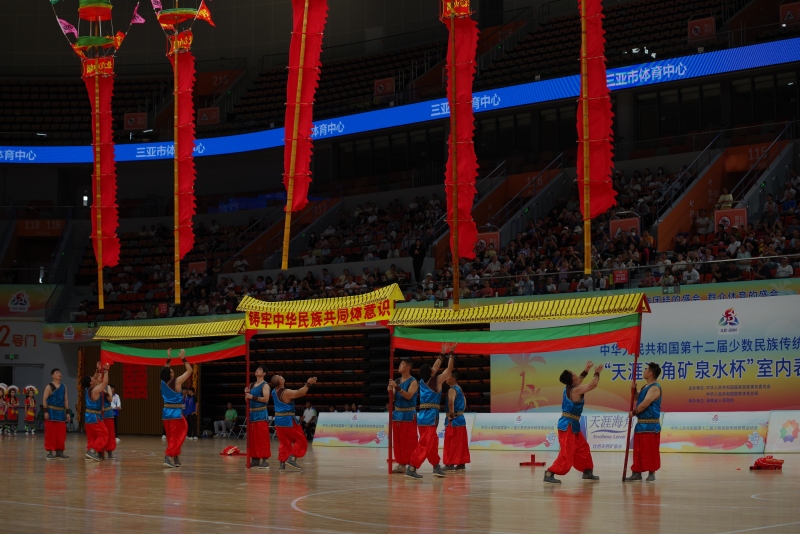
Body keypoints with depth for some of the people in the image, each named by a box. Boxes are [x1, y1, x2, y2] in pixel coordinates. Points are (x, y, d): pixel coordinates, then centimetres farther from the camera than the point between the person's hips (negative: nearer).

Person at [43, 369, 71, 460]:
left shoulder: (64, 387, 12)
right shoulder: (49, 387, -4)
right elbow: (44, 399, -8)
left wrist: (67, 412, 9)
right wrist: (46, 411, -16)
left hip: (61, 412, 5)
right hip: (51, 412, -5)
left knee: (61, 433, 6)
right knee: (50, 433, -4)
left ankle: (60, 451, 14)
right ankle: (50, 452, 0)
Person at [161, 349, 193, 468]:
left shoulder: (163, 382, 2)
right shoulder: (177, 381, -13)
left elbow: (165, 370, 24)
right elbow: (189, 370, -5)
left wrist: (168, 359, 22)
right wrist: (183, 358, 0)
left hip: (166, 412, 6)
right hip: (176, 413, -6)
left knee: (171, 437, 13)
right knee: (176, 436, -4)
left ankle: (175, 459, 17)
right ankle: (169, 457, -19)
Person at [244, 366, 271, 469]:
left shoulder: (265, 385, -4)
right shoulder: (251, 385, 17)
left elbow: (266, 399, -17)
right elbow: (247, 400, 19)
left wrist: (253, 397, -18)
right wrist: (246, 393, -1)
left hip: (261, 415, -7)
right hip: (252, 414, 7)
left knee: (262, 438, -11)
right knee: (252, 438, 8)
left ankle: (265, 460, -12)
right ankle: (255, 459, 13)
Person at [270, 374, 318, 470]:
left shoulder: (274, 392, 6)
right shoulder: (286, 392, -19)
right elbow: (300, 393, -22)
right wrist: (308, 384, -14)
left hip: (278, 421, 8)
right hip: (288, 421, -7)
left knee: (284, 442, 15)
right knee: (300, 440, 5)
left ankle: (282, 464, 8)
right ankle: (292, 458, -7)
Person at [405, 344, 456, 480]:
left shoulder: (423, 381, 11)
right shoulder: (436, 381, -7)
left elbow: (435, 368, 25)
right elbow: (449, 369, 1)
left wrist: (442, 354, 29)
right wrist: (451, 354, 8)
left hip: (422, 416, 8)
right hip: (430, 416, -8)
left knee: (433, 442, 17)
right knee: (425, 444, -9)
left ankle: (436, 467, 23)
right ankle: (411, 468, -16)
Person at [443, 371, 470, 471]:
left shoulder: (452, 390, -14)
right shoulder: (459, 389, 15)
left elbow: (451, 401, -33)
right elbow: (464, 401, 27)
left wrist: (451, 414, -22)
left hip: (453, 421, -9)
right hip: (461, 419, 9)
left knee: (451, 443, -4)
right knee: (461, 443, 11)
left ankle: (450, 464, -3)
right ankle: (461, 463, 15)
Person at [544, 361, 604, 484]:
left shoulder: (568, 388, 6)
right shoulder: (576, 390, -18)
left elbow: (578, 381, 29)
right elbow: (593, 385, -12)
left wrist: (586, 370, 27)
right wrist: (597, 373, 3)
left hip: (572, 425, 10)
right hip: (568, 425, -10)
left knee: (583, 448, 20)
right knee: (566, 453, -12)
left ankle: (587, 472, 31)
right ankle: (549, 474, -16)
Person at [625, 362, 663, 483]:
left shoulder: (655, 388, -16)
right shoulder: (645, 387, 16)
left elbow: (644, 404, -22)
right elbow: (636, 399, 23)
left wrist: (634, 413, -7)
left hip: (650, 425, -10)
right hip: (641, 423, 10)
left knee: (650, 450, -5)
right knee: (638, 449, 11)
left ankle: (652, 473, 1)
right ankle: (637, 472, 15)